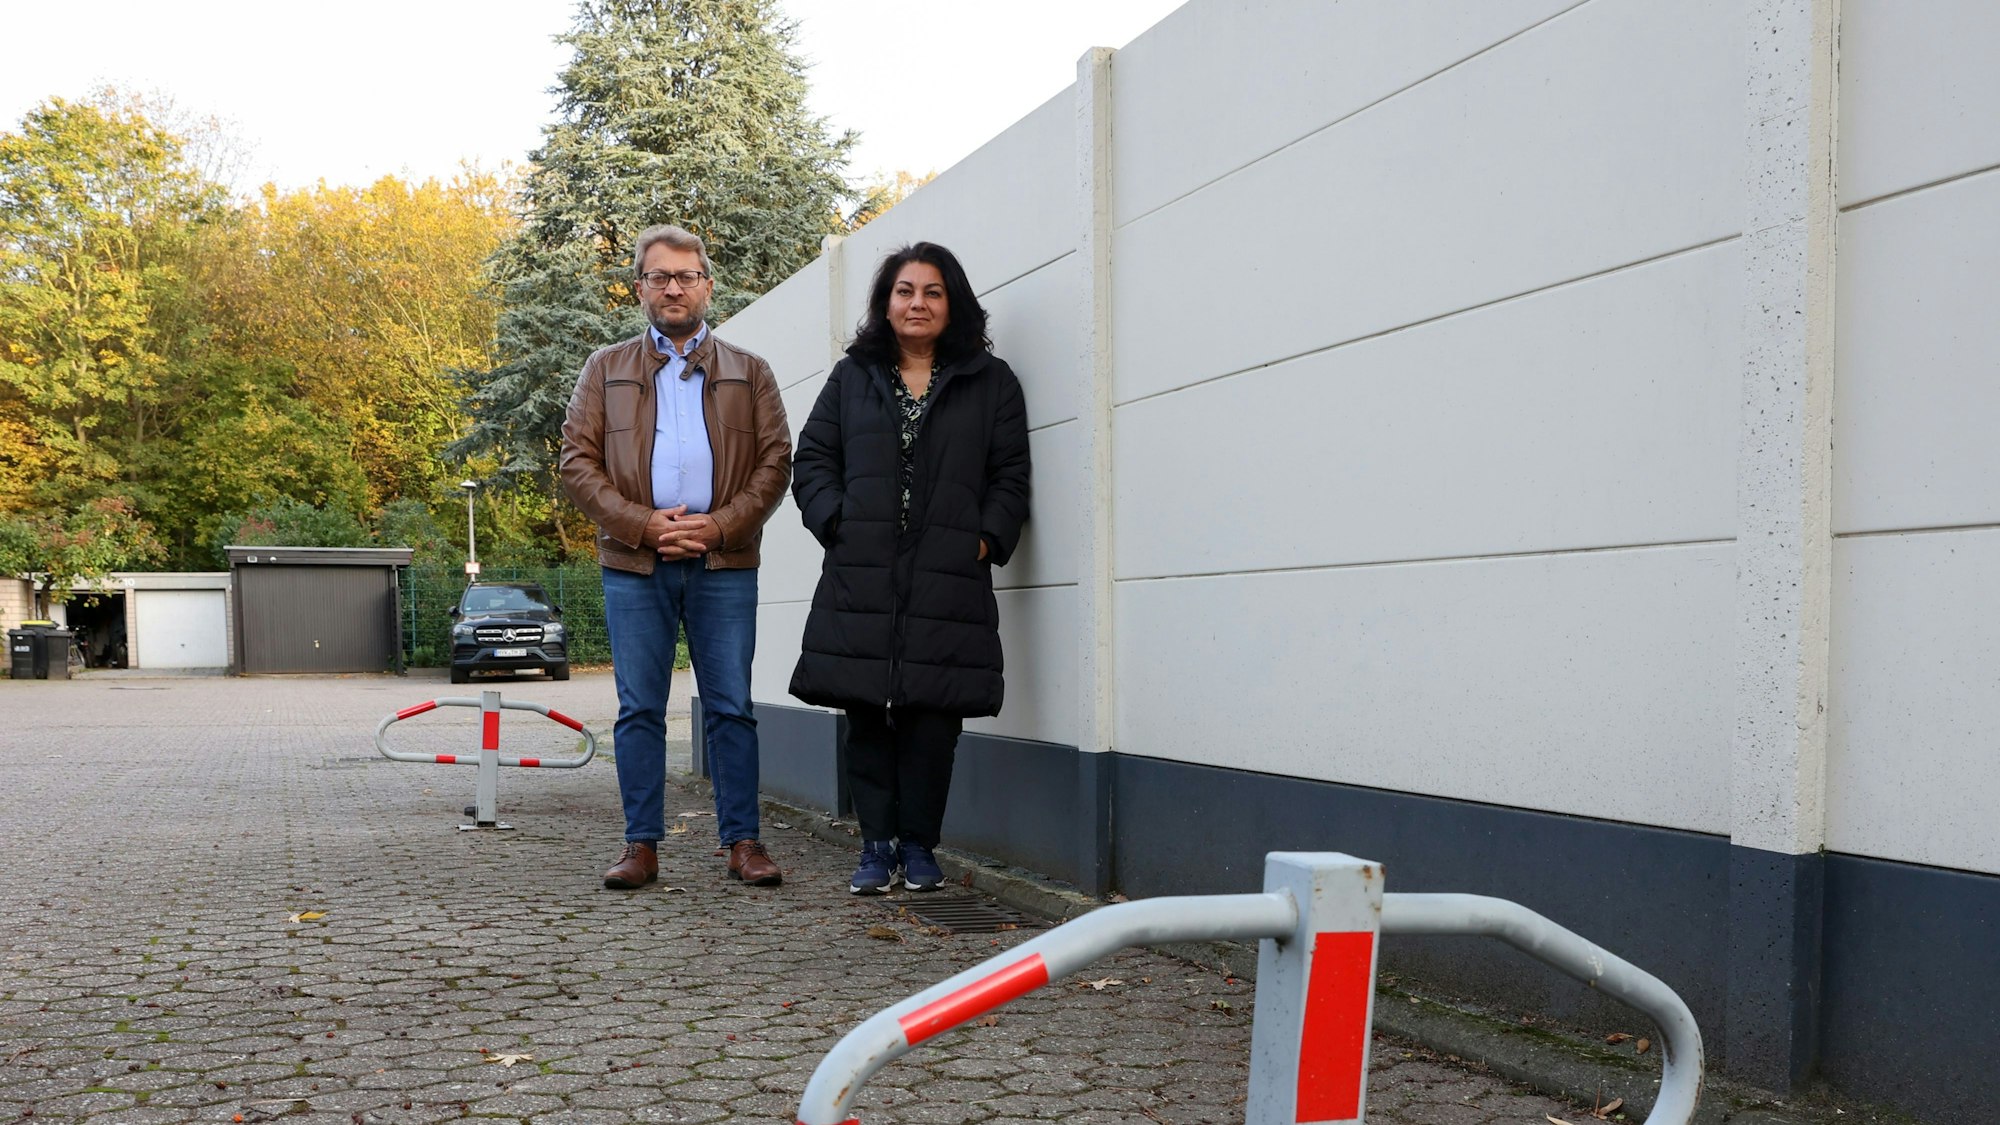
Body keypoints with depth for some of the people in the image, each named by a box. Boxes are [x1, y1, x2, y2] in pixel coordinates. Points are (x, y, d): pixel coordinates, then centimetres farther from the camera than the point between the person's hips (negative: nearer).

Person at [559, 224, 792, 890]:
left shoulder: (749, 372, 15)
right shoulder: (606, 368, 14)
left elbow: (775, 461, 6)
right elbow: (577, 460, 5)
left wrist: (722, 524, -9)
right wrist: (640, 524, -8)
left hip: (724, 562, 0)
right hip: (634, 562, 0)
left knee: (731, 706, 0)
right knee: (639, 709, 2)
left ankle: (742, 842, 6)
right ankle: (642, 846, 9)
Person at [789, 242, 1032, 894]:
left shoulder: (991, 382, 12)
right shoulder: (852, 377, 17)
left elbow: (1011, 476, 9)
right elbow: (812, 461, 13)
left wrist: (986, 538, -6)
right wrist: (837, 522, -4)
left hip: (948, 579, -1)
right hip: (862, 578, 1)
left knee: (933, 720, -2)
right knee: (868, 718, 1)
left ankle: (918, 847, 12)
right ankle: (877, 848, 10)